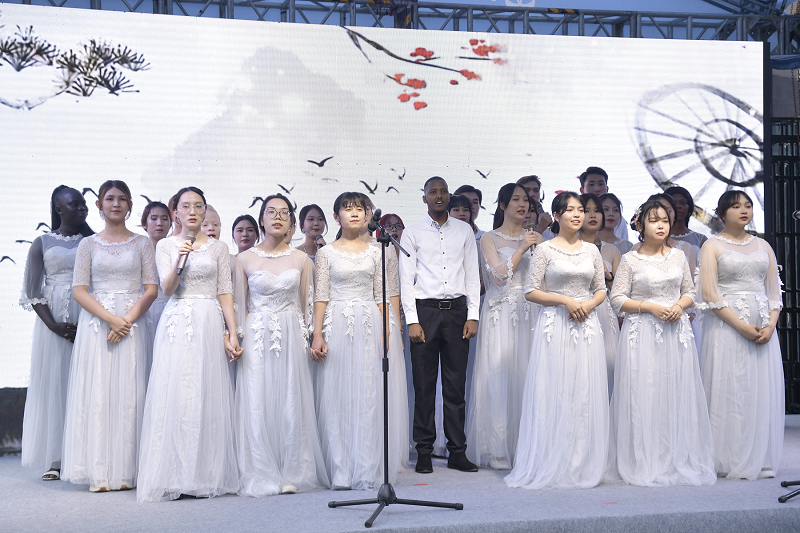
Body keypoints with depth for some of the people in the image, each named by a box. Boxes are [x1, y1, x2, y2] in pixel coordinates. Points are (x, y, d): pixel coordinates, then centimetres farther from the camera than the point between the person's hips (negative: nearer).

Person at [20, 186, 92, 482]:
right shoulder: (43, 243, 7)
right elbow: (32, 293, 2)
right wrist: (55, 325, -11)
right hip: (53, 321, -1)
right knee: (53, 382, -1)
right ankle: (54, 460, 4)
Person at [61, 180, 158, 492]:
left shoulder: (142, 243, 9)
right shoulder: (88, 244, 9)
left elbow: (151, 290, 1)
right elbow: (79, 291, 1)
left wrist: (126, 321, -12)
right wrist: (110, 318, -13)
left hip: (133, 323, 0)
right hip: (96, 322, 0)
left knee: (129, 393, -2)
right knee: (97, 392, -3)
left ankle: (126, 472, 2)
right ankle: (99, 474, 1)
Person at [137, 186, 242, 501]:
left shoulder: (218, 248, 11)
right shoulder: (165, 246, 10)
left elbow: (225, 294, 7)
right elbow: (167, 289, -1)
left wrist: (233, 334, -1)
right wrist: (179, 261, -18)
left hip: (210, 324, 0)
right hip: (176, 324, 0)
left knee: (207, 396, -3)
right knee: (174, 395, -5)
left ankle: (207, 475, 3)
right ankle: (174, 477, -1)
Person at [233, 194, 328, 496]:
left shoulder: (301, 260, 6)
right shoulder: (245, 260, 3)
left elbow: (307, 304, 10)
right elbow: (240, 305, 7)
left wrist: (309, 339, 5)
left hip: (291, 337, 1)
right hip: (256, 337, -1)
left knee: (291, 403, 1)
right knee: (257, 405, -1)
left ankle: (291, 475, 10)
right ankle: (262, 477, 8)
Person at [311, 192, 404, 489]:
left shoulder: (374, 253, 12)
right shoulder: (326, 253, 6)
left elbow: (381, 296, 11)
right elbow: (321, 296, 2)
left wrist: (387, 331, 3)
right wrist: (317, 335, -6)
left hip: (370, 325, 2)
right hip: (337, 325, -2)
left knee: (370, 394, 0)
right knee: (338, 394, -2)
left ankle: (369, 470, 6)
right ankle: (341, 472, 4)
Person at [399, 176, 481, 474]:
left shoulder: (464, 231, 12)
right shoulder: (413, 233, 6)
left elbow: (472, 274, 10)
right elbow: (406, 279, 1)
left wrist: (472, 315, 1)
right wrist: (412, 320, -7)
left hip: (457, 310, 2)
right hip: (425, 310, -1)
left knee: (456, 385, 4)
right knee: (424, 385, 0)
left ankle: (457, 452, 10)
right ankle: (424, 453, 8)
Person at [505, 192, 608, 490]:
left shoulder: (591, 250, 12)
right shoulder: (545, 250, -1)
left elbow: (601, 290, 16)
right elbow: (531, 292, -4)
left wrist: (589, 304, -5)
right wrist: (566, 300, -13)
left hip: (586, 325, 4)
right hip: (555, 326, -4)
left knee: (585, 393, 3)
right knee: (554, 393, -4)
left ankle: (582, 465, 13)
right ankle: (551, 466, 5)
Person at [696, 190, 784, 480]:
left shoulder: (763, 245, 15)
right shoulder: (712, 246, 1)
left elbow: (775, 291, 11)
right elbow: (709, 294, -8)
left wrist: (770, 325, -6)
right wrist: (742, 326, -15)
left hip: (763, 328, 4)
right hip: (726, 324, -4)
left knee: (763, 390, 4)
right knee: (730, 391, -4)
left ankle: (760, 460, 12)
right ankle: (731, 462, 3)